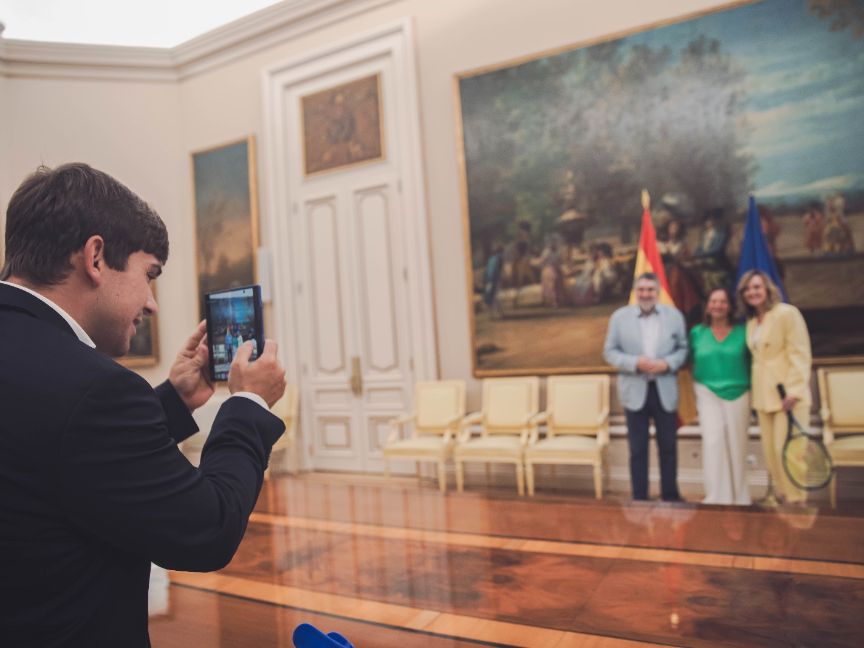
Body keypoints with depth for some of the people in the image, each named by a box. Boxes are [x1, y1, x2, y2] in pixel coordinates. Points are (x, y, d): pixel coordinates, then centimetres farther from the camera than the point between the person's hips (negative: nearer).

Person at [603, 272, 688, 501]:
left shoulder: (674, 315, 5)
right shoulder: (620, 316, 1)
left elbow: (683, 348, 5)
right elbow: (609, 351, -1)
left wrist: (667, 364, -15)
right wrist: (635, 363, -17)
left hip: (665, 390, 1)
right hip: (635, 391, -1)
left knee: (668, 447, 9)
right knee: (638, 449, 6)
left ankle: (670, 496, 25)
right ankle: (639, 498, 17)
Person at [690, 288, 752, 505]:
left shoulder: (742, 331, 1)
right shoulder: (697, 332, 4)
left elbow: (752, 361, 5)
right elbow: (691, 360, 12)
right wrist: (696, 390, 5)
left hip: (738, 394, 0)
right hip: (708, 393, 0)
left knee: (736, 444, 5)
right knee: (713, 442, -8)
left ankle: (739, 496, 20)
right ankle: (717, 496, -1)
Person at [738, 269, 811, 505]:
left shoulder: (787, 313, -7)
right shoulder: (751, 321, 14)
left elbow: (800, 354, -13)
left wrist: (794, 392, -19)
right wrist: (756, 392, 10)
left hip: (787, 392, -7)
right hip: (763, 394, 7)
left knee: (786, 449, -7)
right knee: (770, 450, 9)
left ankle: (795, 499, 5)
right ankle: (781, 496, 21)